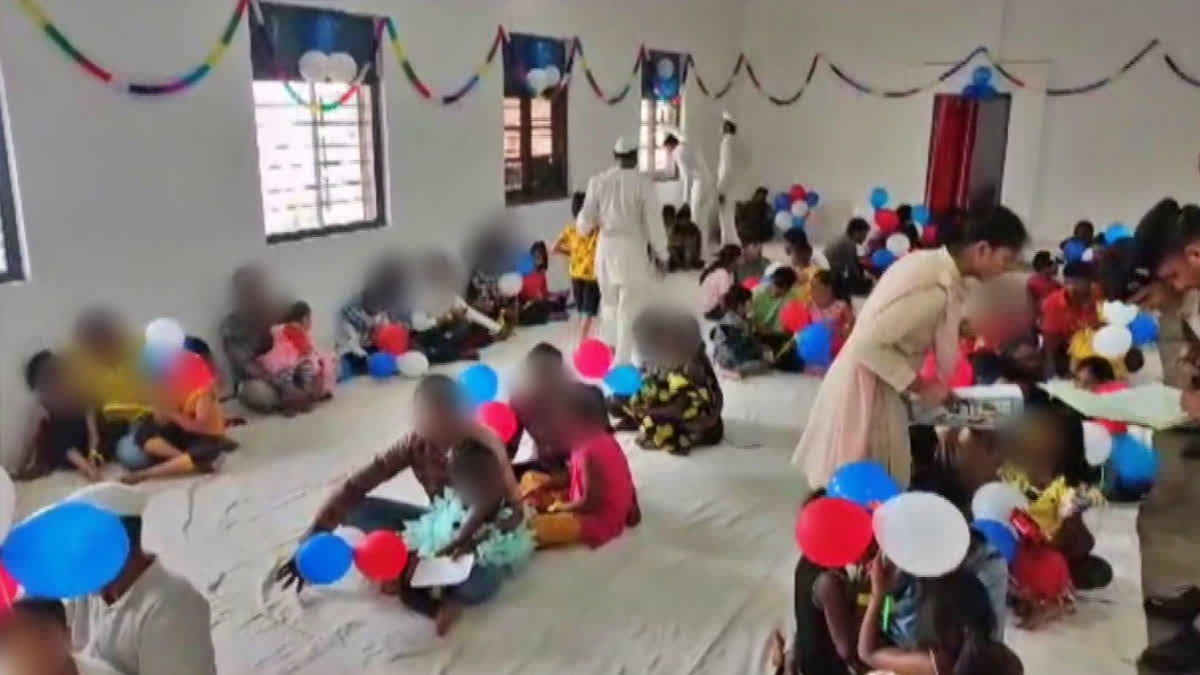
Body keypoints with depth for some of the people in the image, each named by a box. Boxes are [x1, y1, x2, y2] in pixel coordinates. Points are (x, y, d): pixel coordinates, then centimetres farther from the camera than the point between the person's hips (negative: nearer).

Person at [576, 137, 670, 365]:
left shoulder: (598, 180, -2)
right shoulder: (644, 183, -12)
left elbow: (586, 220, 1)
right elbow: (653, 223, -11)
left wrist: (582, 228, 25)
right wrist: (662, 254, 1)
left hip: (606, 248, 4)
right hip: (633, 250, -4)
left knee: (611, 303, 21)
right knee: (630, 309, 4)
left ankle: (607, 351, 31)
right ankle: (622, 361, 6)